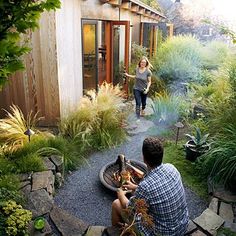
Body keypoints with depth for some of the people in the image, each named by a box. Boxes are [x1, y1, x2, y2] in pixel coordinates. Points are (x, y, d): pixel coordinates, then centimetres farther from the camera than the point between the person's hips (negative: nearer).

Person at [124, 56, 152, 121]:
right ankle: (138, 118, -2)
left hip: (144, 90, 0)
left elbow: (149, 81, -7)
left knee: (143, 102, 19)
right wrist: (128, 75, 13)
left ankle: (142, 110, 53)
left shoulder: (148, 71, -14)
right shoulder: (137, 69, -5)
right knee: (138, 104, -6)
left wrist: (147, 88, -21)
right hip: (137, 89, 1)